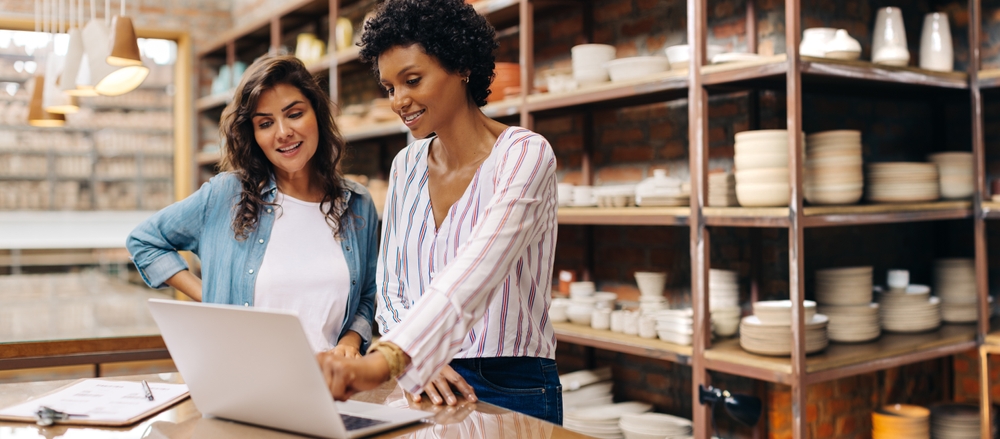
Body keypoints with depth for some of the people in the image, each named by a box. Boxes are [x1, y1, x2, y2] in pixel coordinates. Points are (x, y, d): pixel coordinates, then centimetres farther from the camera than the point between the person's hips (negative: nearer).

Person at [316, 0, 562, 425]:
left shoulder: (525, 155, -13)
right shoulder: (406, 166, 6)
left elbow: (471, 276, -27)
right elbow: (390, 286, 9)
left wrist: (383, 362, -38)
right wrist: (417, 361, -10)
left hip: (511, 392, -4)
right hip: (421, 385, 5)